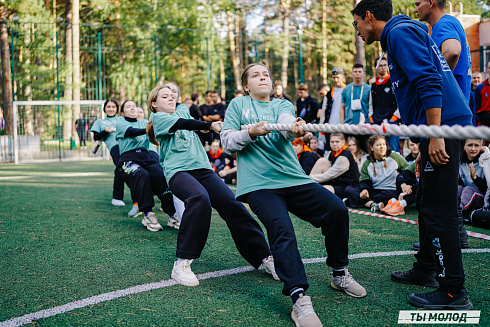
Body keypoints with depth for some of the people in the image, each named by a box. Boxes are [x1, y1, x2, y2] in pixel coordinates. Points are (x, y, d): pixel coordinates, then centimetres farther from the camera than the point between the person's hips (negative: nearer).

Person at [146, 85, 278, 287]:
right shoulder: (158, 117, 9)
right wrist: (210, 125, -16)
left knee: (232, 204, -14)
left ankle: (264, 257, -11)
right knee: (199, 199, -35)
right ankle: (182, 263, -29)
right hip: (178, 171, -5)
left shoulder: (182, 111, 28)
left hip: (202, 168, 5)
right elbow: (184, 124, -7)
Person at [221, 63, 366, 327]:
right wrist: (250, 133, -14)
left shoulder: (283, 105, 17)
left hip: (292, 177, 3)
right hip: (258, 183, -3)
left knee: (337, 209, -11)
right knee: (281, 228, -27)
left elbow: (286, 123, -8)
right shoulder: (238, 104, 14)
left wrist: (294, 128, -33)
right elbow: (227, 143, 6)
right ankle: (299, 300, -28)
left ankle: (339, 274, 10)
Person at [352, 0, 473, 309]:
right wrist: (426, 136, 26)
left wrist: (435, 136, -23)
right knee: (429, 203, 18)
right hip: (439, 128, 11)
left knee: (439, 211, -8)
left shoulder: (399, 33, -8)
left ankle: (454, 292, -2)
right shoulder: (406, 32, 23)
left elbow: (429, 82, -20)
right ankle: (426, 269, 31)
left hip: (443, 126, -11)